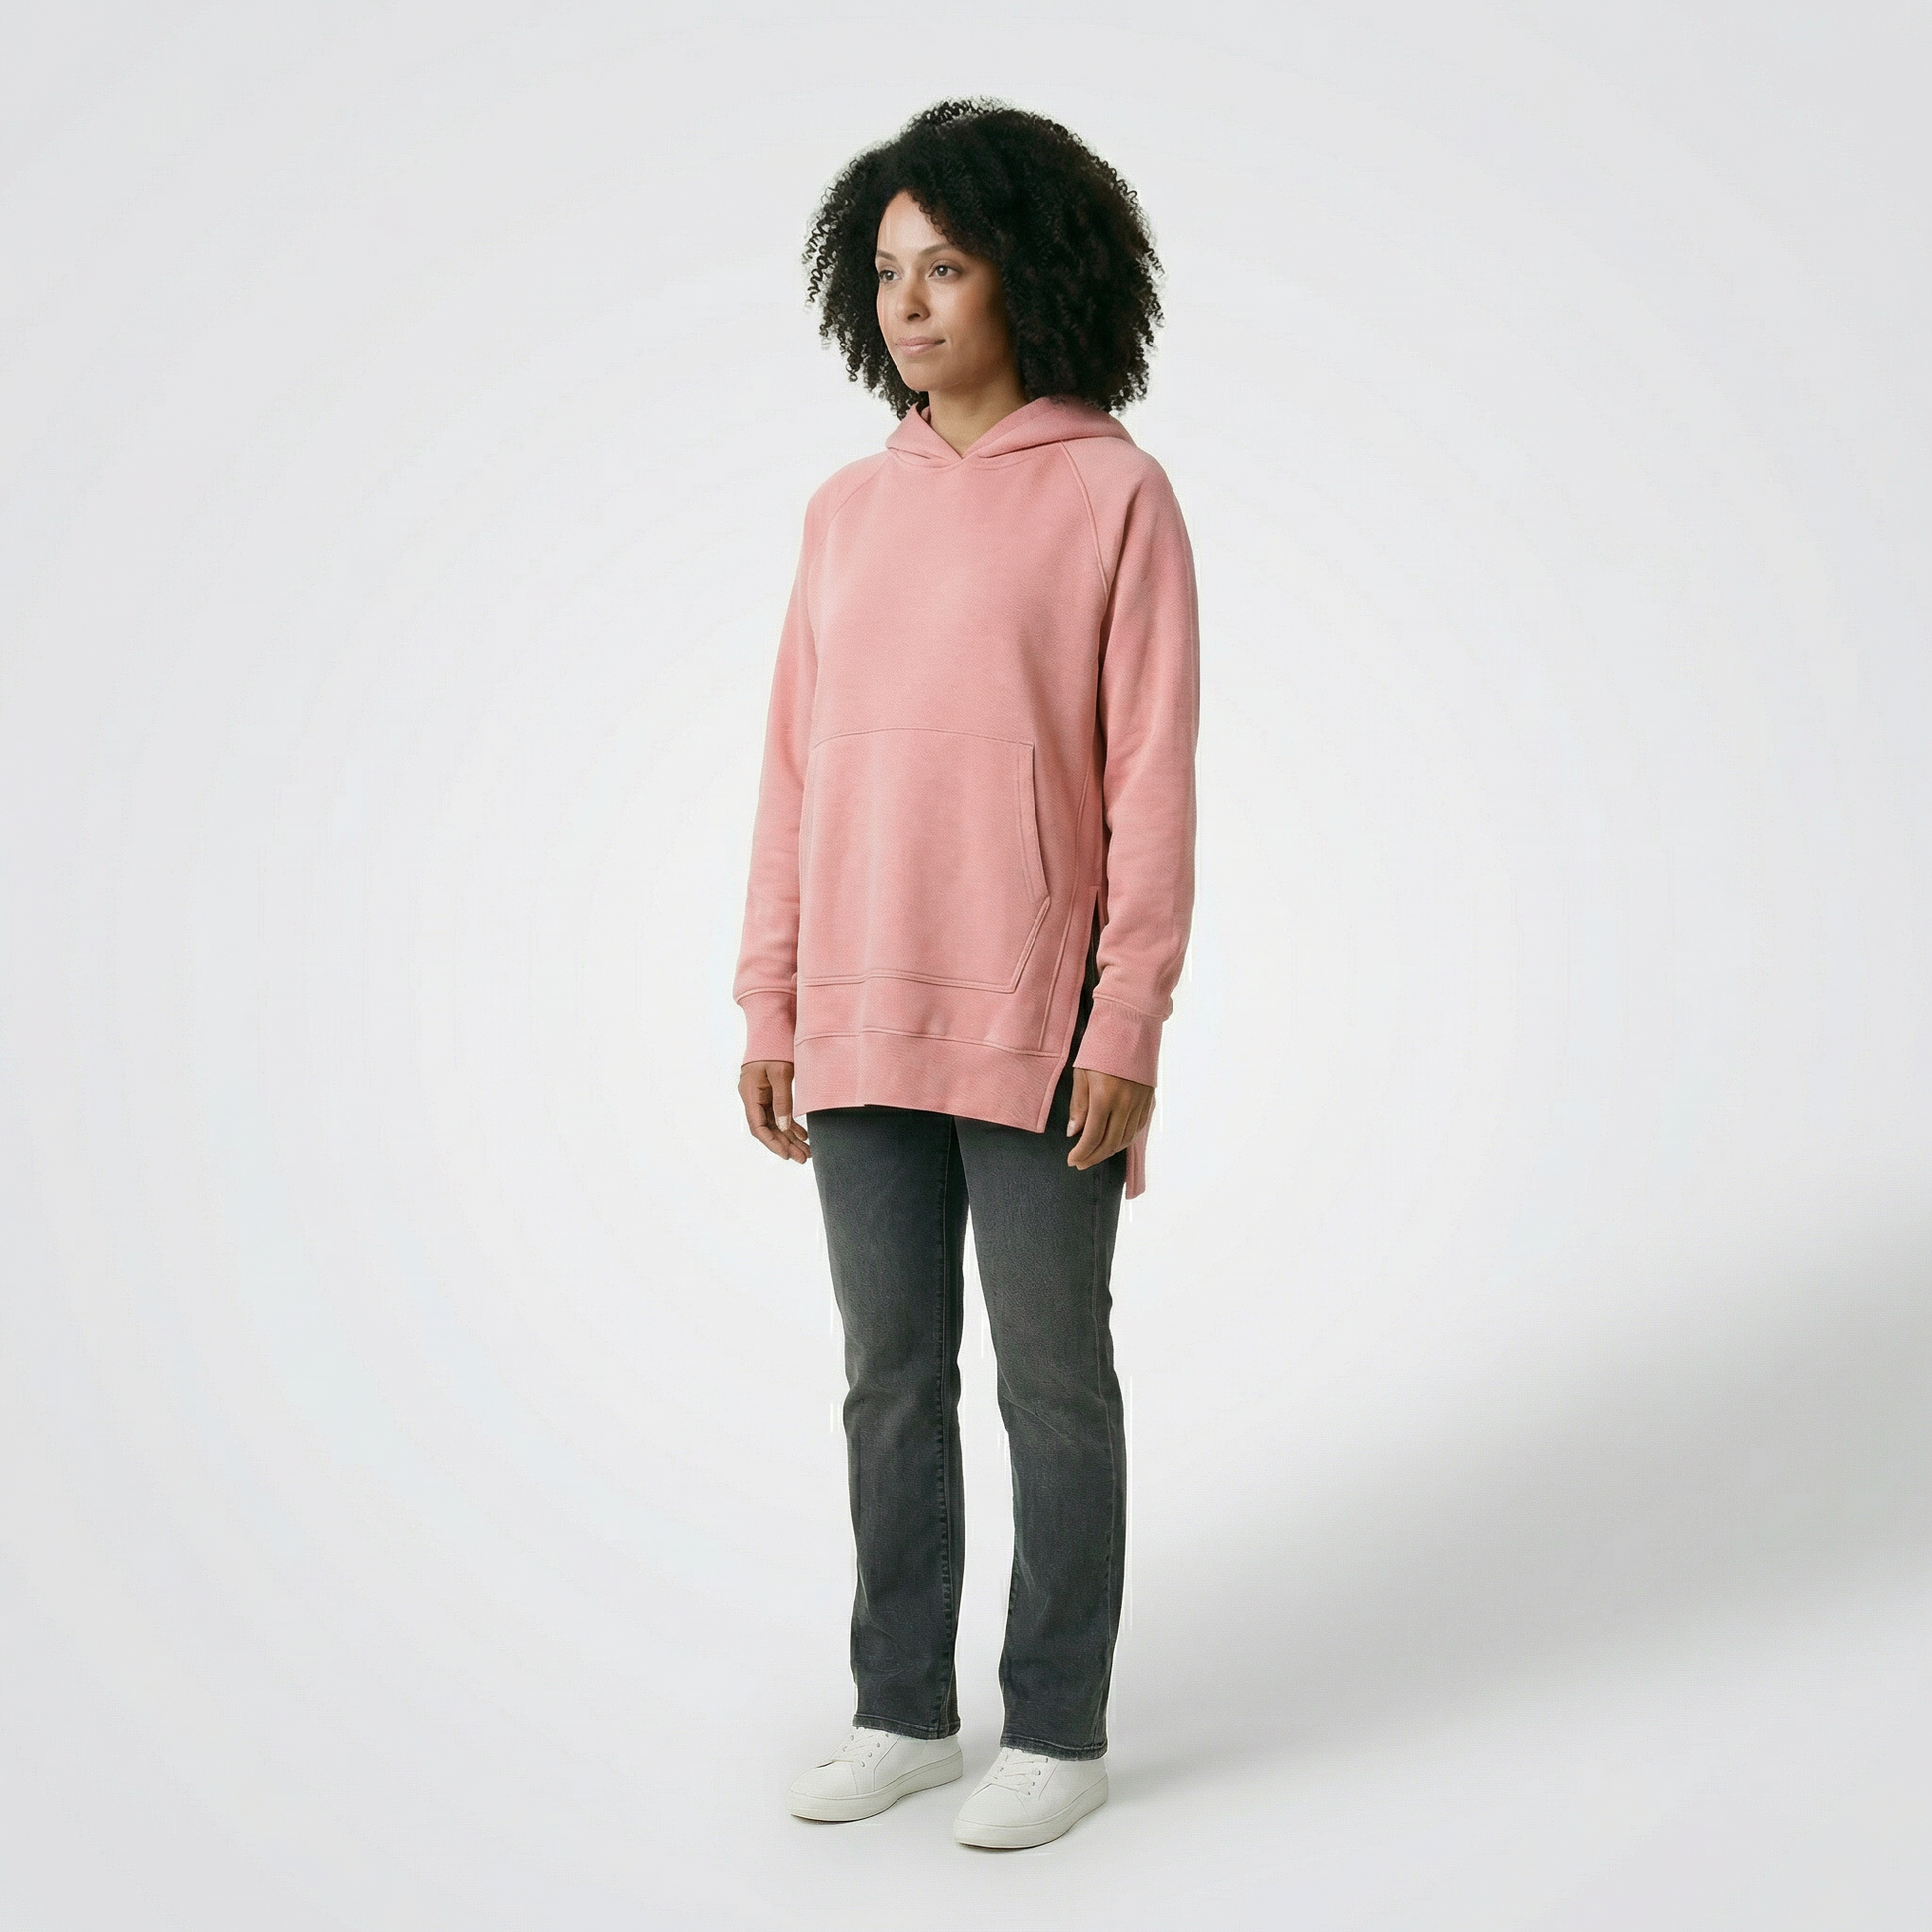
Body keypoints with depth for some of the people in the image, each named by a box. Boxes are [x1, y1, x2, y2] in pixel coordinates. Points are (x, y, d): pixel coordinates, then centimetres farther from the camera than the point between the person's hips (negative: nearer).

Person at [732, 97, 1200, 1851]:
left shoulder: (1117, 492, -5)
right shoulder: (848, 510, 10)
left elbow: (1152, 781, -9)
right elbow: (799, 773, 10)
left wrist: (1127, 1033, -13)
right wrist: (770, 1010, 6)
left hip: (1039, 1028, -5)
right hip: (864, 1030, 5)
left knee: (1051, 1381, 7)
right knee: (891, 1377, 13)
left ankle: (1060, 1728, 23)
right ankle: (907, 1708, 28)